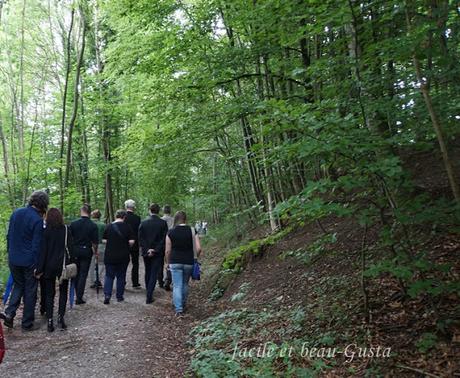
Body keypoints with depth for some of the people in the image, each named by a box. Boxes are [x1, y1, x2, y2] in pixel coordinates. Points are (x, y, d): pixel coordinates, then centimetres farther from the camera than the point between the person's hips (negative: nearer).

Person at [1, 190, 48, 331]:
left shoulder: (16, 213, 2)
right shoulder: (37, 220, -18)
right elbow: (36, 245, -16)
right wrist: (38, 265, -9)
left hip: (13, 260, 6)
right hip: (29, 261, -6)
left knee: (18, 286, 23)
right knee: (30, 291, 8)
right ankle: (27, 323, 16)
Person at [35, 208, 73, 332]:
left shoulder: (45, 231, -6)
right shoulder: (66, 230, -3)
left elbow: (43, 251, -6)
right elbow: (70, 248, -2)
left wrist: (40, 269, -3)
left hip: (49, 266, 0)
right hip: (63, 266, 0)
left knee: (49, 294, 9)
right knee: (63, 292, 13)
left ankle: (50, 322, 7)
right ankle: (60, 317, 5)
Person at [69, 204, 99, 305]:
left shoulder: (73, 224, -4)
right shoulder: (93, 225, -8)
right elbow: (95, 242, -7)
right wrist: (95, 251, 10)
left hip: (75, 251, 2)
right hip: (86, 251, -2)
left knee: (76, 274, 16)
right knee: (83, 274, 4)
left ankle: (78, 296, 22)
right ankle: (79, 298, 3)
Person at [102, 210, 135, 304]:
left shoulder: (109, 226, -2)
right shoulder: (127, 227, -8)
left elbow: (104, 240, 1)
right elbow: (131, 241, -11)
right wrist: (128, 248, 9)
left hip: (110, 256, 1)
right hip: (123, 256, -1)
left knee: (109, 276, 9)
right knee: (121, 276, 10)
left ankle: (107, 294, -5)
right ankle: (119, 296, 17)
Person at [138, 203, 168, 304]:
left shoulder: (143, 223, -3)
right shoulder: (163, 223, -9)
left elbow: (140, 239, -6)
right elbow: (164, 239, -12)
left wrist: (147, 250, -6)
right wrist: (155, 250, -9)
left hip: (146, 252, 3)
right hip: (158, 253, -2)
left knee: (148, 273, 20)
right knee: (154, 274, 2)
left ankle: (149, 293, 34)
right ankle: (149, 297, -4)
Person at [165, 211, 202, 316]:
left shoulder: (170, 232, -3)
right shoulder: (192, 231, -4)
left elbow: (168, 251, 0)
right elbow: (198, 249, -8)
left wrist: (168, 262, 13)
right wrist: (196, 257, 11)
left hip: (175, 262, -1)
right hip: (188, 262, 1)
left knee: (177, 285, 3)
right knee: (185, 284, 19)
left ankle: (178, 309, -5)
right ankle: (183, 304, 33)